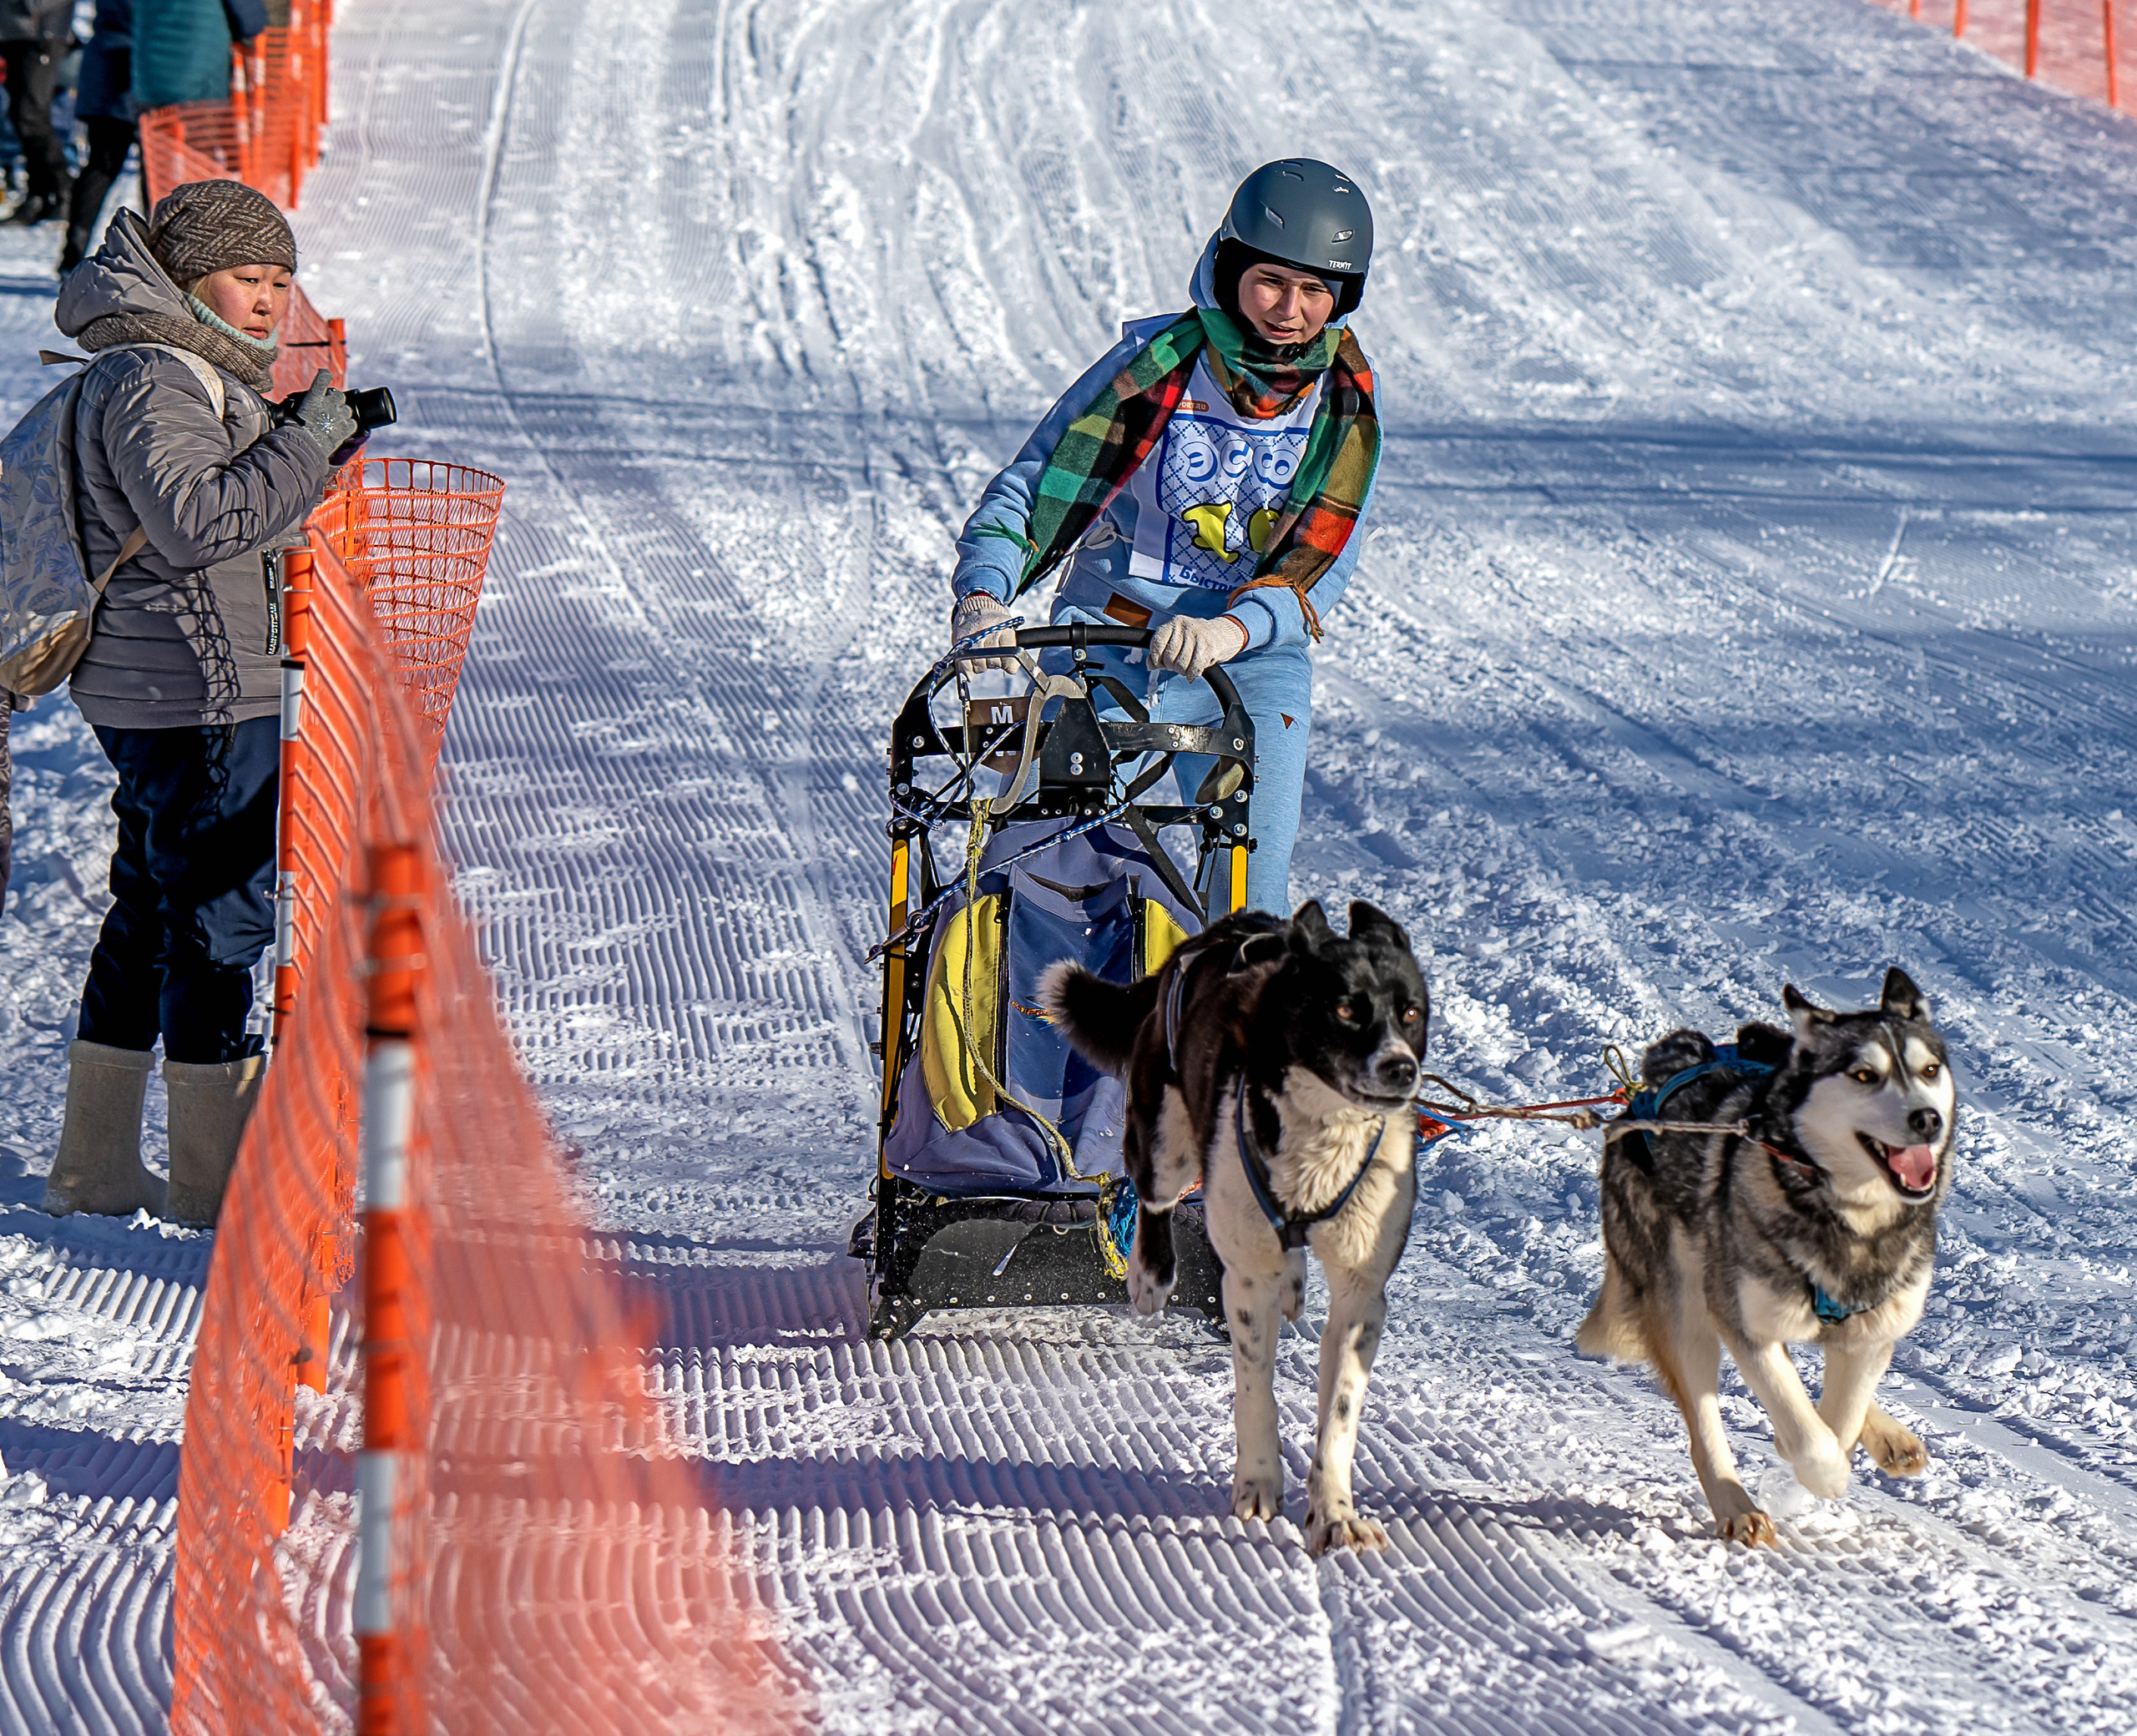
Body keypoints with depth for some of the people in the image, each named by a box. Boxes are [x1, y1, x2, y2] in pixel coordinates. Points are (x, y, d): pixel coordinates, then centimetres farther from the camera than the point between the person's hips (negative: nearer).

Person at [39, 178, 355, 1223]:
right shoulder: (153, 380, -15)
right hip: (200, 703, -11)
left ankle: (94, 1167, 21)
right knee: (222, 912, -6)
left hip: (153, 696, 11)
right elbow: (190, 522, -26)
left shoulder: (195, 375, 19)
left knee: (152, 917, 15)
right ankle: (218, 1176, -2)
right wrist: (310, 443, -23)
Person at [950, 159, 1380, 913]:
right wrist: (984, 596, -25)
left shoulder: (1346, 398, 0)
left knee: (1251, 897, -10)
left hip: (1253, 663, 2)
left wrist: (1230, 630, -27)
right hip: (1105, 646, -2)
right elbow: (1032, 488, -7)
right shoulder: (1158, 363, -8)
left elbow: (1321, 560, -7)